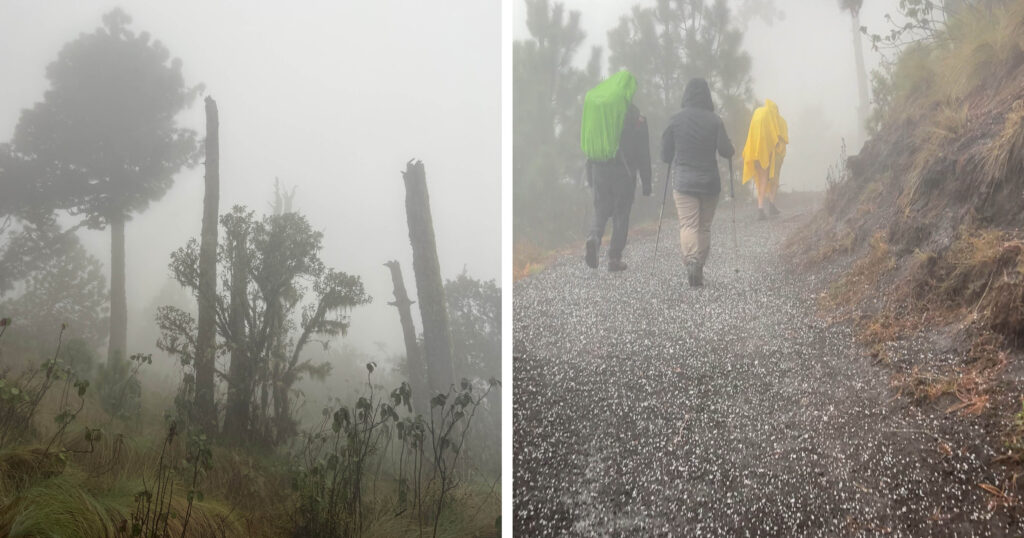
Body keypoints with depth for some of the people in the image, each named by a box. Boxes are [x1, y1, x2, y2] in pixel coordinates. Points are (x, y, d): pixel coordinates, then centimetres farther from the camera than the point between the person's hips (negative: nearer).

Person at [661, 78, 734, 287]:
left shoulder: (676, 119, -2)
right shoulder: (714, 120, -4)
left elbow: (665, 154, 1)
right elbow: (725, 151, -8)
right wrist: (733, 151, 14)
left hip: (683, 181, -1)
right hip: (709, 182, 1)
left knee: (688, 224, -6)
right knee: (704, 226, 11)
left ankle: (691, 261, -28)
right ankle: (699, 270, 13)